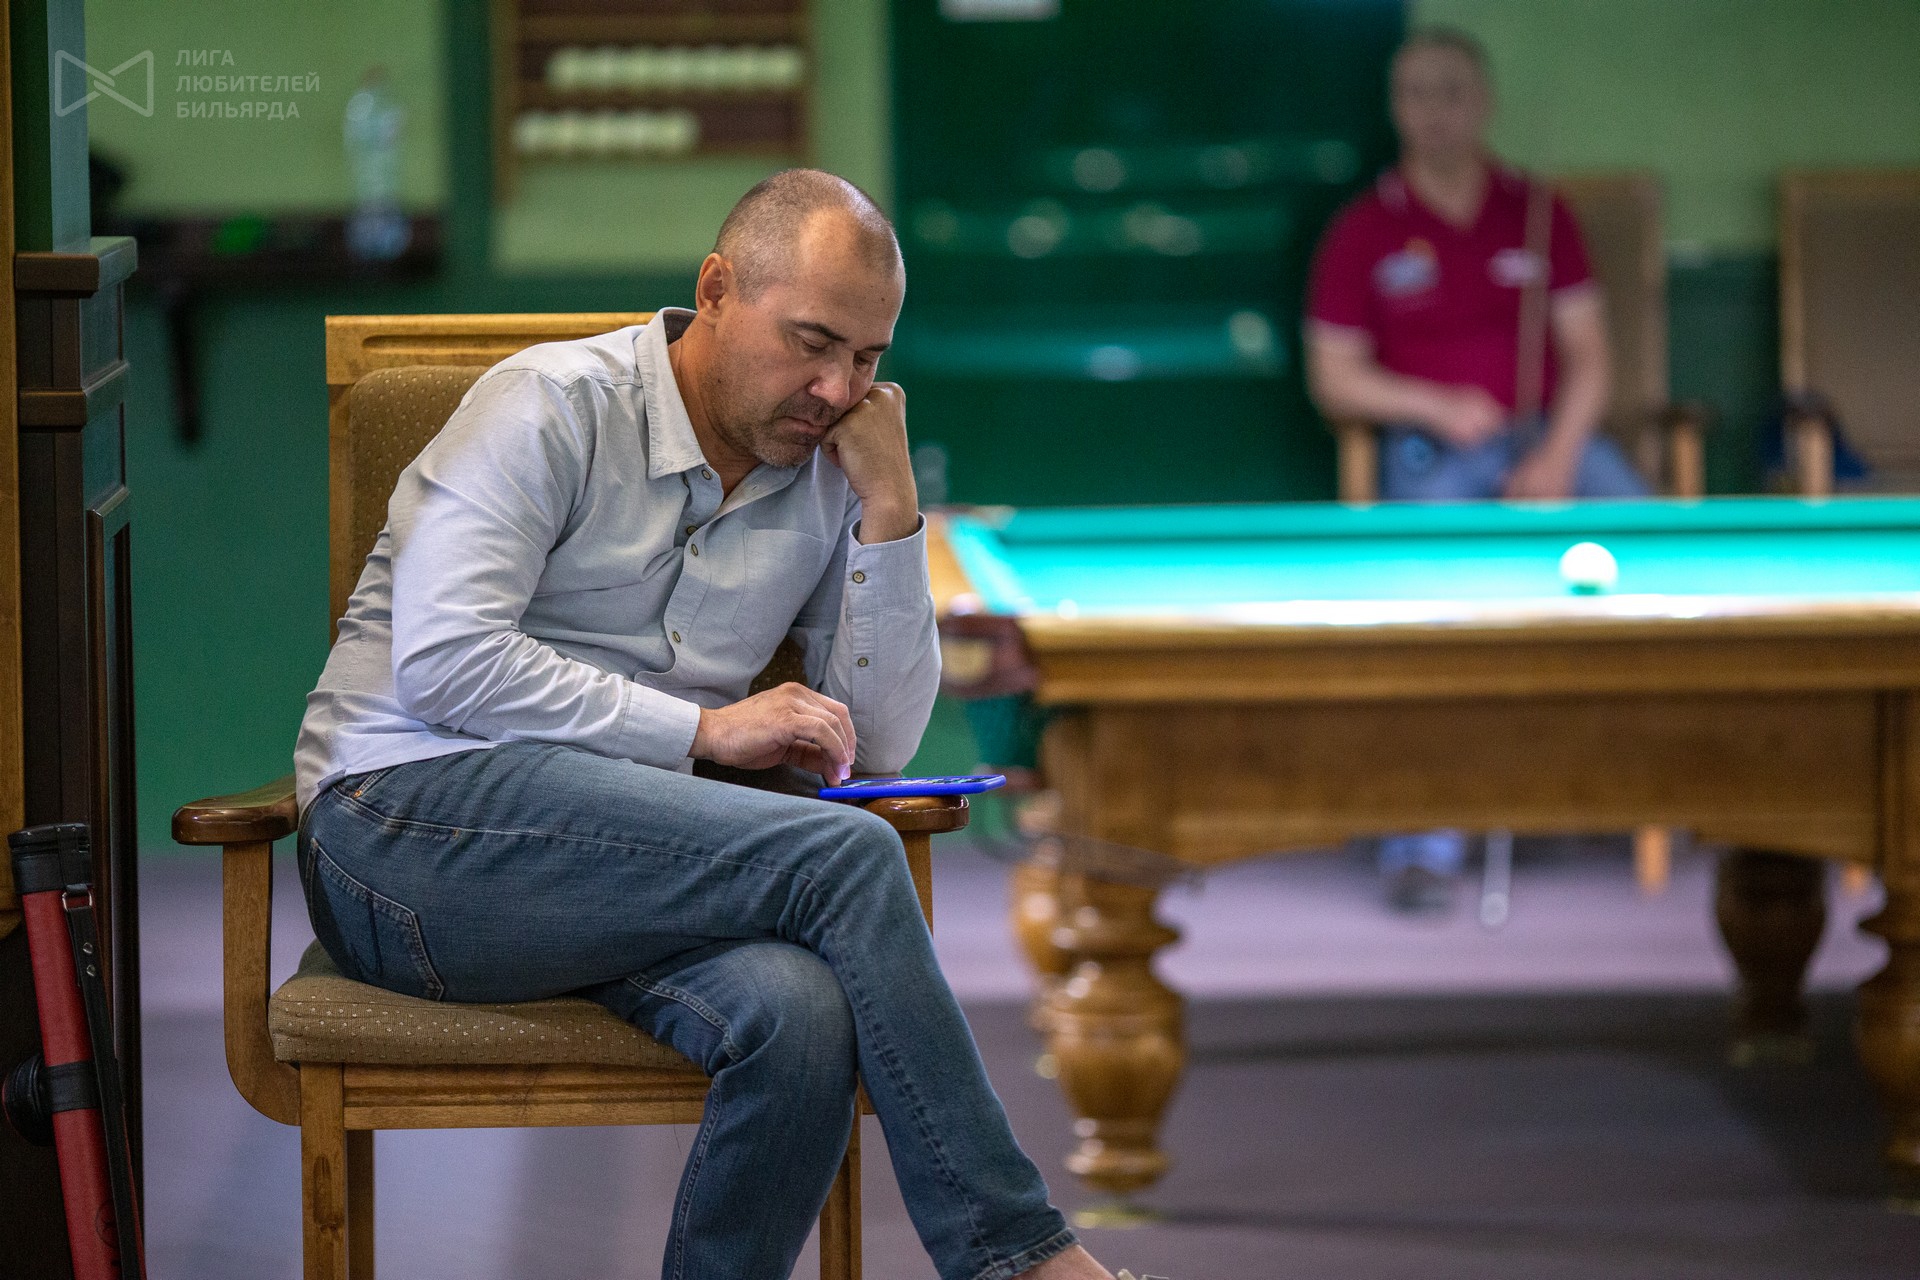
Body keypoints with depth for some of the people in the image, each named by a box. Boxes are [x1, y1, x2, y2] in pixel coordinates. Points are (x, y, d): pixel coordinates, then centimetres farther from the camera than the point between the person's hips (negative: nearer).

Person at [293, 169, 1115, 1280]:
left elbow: (879, 745, 10)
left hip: (620, 874, 6)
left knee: (802, 1015, -32)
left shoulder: (824, 477, 15)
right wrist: (705, 729, -13)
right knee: (843, 856, -25)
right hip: (413, 820, -5)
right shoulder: (554, 407, -3)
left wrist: (891, 504, 1)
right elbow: (442, 660, -15)